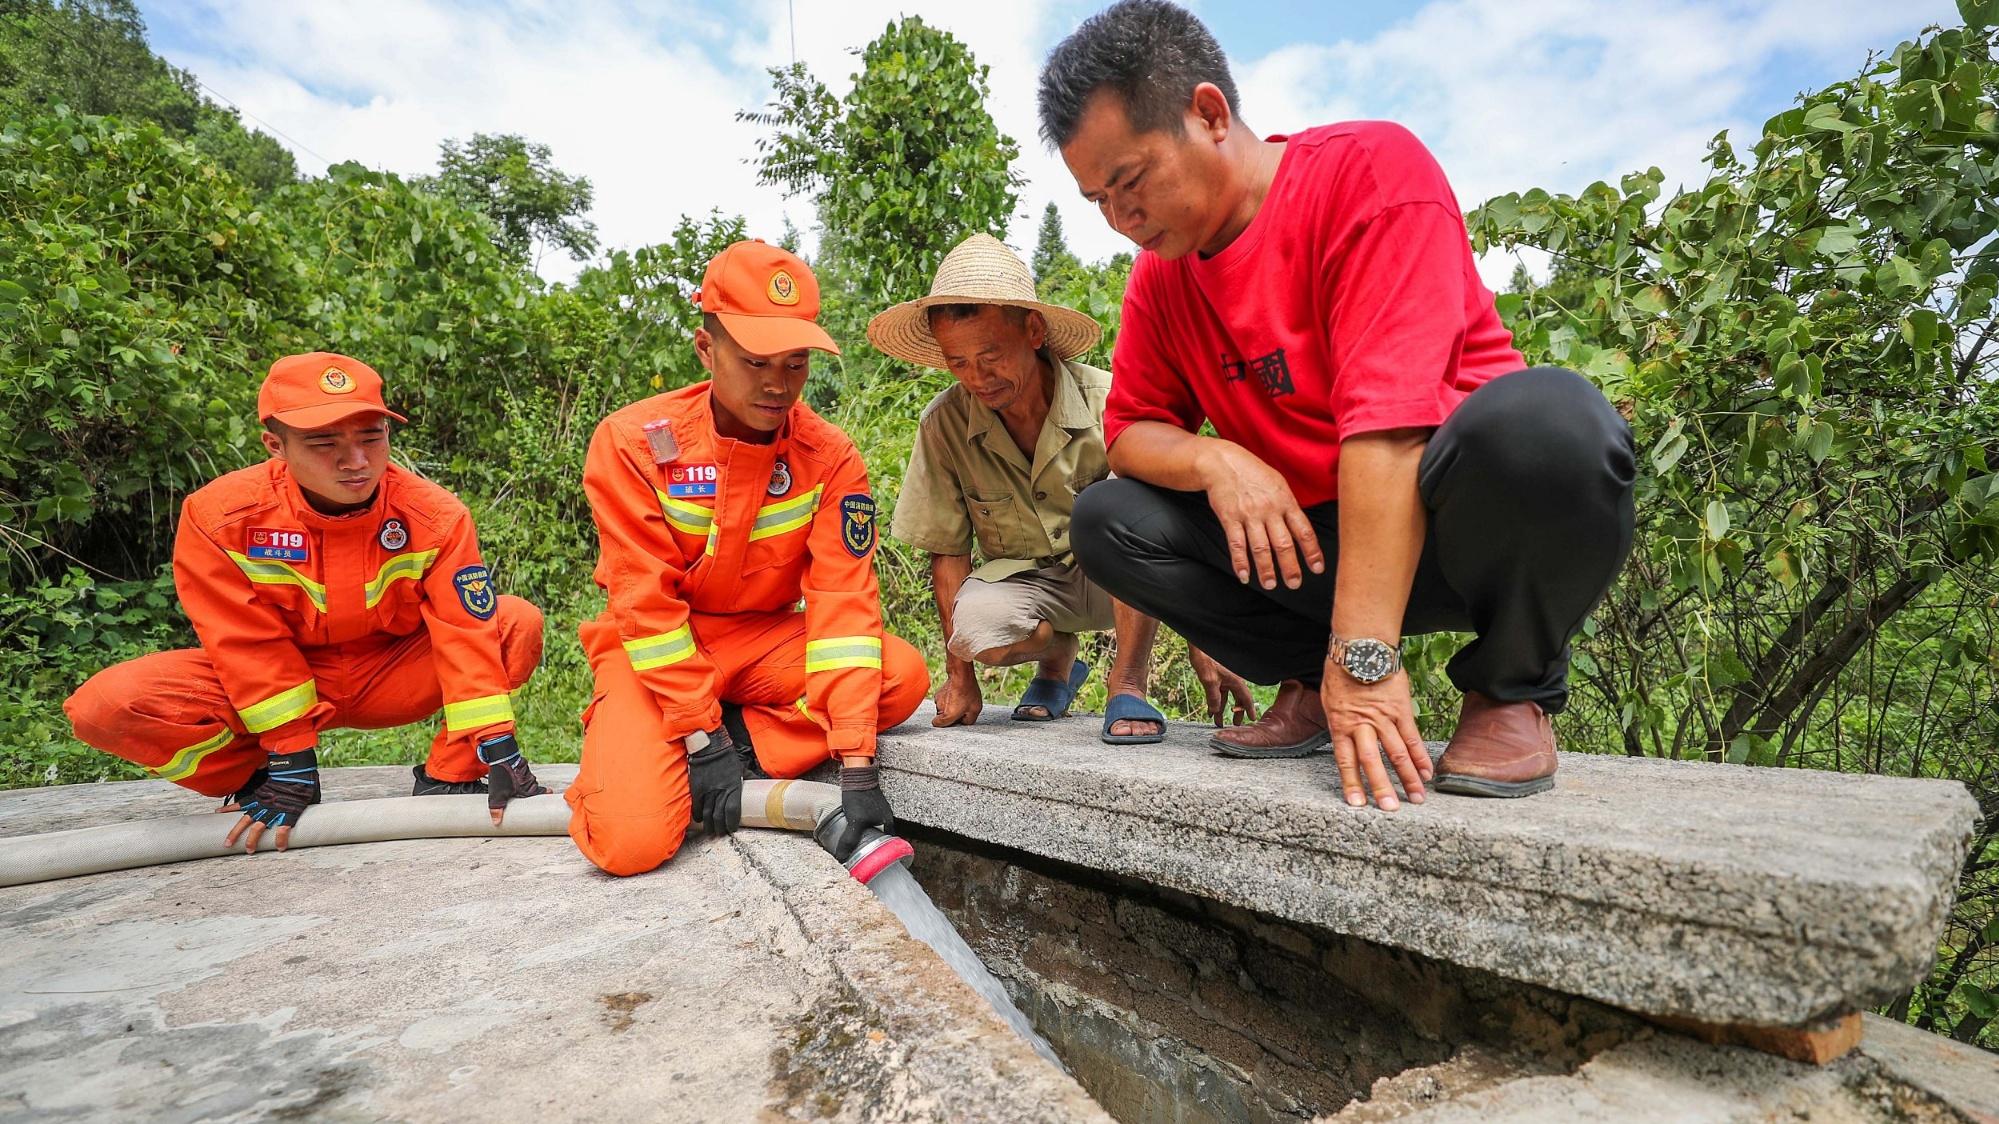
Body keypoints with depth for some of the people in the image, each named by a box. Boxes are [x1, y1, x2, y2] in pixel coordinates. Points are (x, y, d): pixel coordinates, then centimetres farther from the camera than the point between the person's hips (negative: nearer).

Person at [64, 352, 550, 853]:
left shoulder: (435, 515, -20)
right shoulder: (217, 515, -19)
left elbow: (467, 630, -24)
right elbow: (252, 646, -16)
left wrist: (497, 750, -31)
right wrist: (292, 765, -17)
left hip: (393, 679, 0)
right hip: (269, 680, 1)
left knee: (519, 622, -23)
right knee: (107, 705, -24)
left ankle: (447, 777, -8)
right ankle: (257, 783, 4)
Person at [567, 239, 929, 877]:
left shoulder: (830, 457, -12)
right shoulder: (631, 441, -16)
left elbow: (842, 600, -18)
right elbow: (645, 602, -16)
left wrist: (857, 766, -25)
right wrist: (700, 738, -19)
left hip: (764, 641, 3)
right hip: (651, 654, -2)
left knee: (904, 677, -23)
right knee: (632, 842, -24)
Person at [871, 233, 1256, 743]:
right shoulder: (944, 423, -13)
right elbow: (947, 552, -6)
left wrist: (1204, 656, -22)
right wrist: (959, 675, -6)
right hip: (1026, 581, 3)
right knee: (975, 625, -32)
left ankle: (1128, 682, -17)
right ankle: (1058, 657, 6)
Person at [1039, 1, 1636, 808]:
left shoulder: (1370, 169, -16)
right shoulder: (1161, 273, 3)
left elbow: (1387, 420, -27)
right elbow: (1129, 430, 4)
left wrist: (1364, 653, -32)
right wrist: (1215, 460, -21)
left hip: (1460, 525, -4)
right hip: (1306, 540, 5)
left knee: (1545, 417, -37)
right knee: (1107, 519, -9)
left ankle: (1512, 688, -9)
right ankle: (1311, 684, 0)